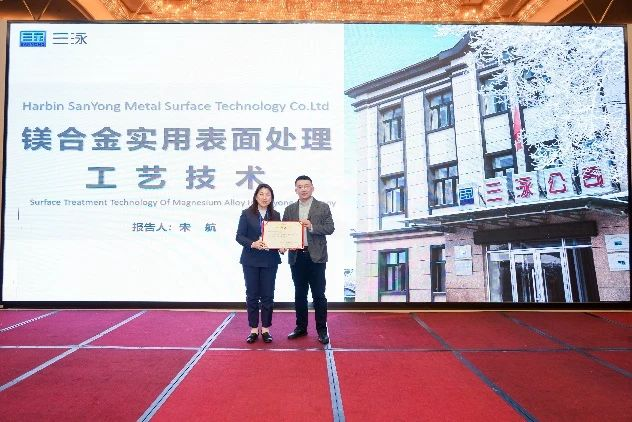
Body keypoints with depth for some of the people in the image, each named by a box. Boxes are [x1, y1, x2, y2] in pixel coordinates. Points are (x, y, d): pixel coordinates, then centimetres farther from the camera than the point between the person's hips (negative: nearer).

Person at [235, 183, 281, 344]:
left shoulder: (276, 215, 8)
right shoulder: (247, 214, 0)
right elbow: (239, 236, -5)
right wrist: (253, 244, -22)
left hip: (270, 260, 2)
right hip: (251, 260, -1)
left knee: (268, 295, 5)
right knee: (252, 295, 4)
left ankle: (266, 329, 15)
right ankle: (254, 329, 15)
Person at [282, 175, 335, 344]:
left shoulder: (323, 207, 4)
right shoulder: (289, 209, 12)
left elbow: (330, 228, -3)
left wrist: (311, 226, -16)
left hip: (316, 256, -3)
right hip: (296, 256, 3)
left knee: (318, 295, 0)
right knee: (299, 294, 11)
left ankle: (322, 330, 8)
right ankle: (301, 327, 21)